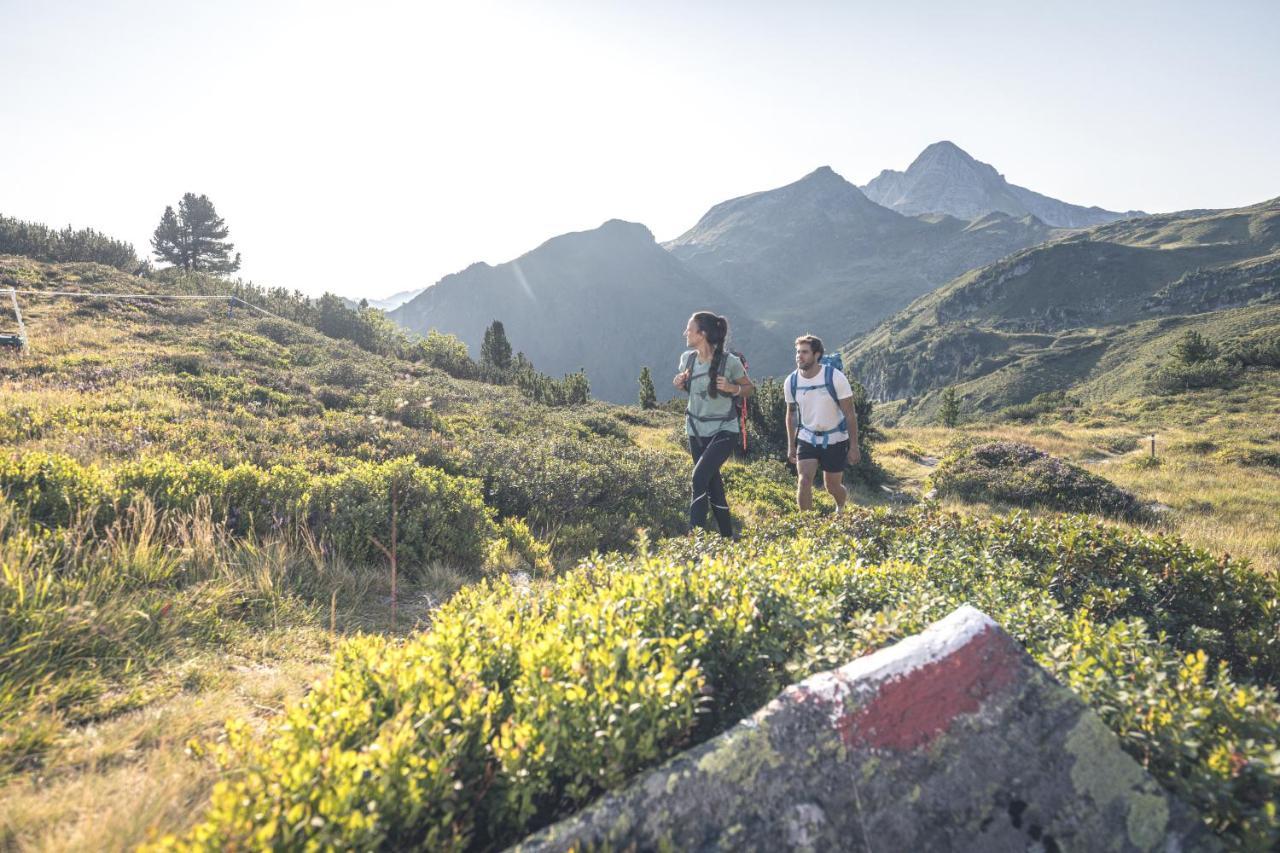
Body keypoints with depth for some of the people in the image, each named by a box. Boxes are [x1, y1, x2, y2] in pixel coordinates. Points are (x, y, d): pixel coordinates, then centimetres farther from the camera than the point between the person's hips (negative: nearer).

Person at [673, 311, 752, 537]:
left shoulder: (730, 361, -15)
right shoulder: (687, 358, -1)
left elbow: (748, 387, 0)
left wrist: (732, 388, -21)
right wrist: (679, 384, -6)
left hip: (724, 430, -5)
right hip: (696, 431, 5)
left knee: (700, 477, -22)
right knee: (713, 483, 12)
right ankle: (727, 536, 27)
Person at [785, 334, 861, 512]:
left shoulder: (835, 377, -19)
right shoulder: (791, 382, -8)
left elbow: (850, 414, -13)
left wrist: (854, 446, -13)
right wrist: (791, 446, 8)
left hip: (835, 439, -2)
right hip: (807, 438, 2)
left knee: (832, 486, 10)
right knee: (804, 481, -16)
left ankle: (842, 507, 45)